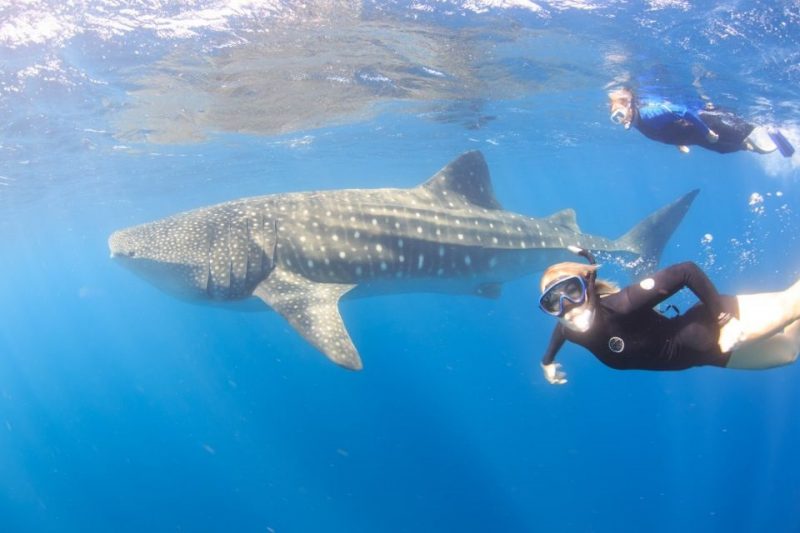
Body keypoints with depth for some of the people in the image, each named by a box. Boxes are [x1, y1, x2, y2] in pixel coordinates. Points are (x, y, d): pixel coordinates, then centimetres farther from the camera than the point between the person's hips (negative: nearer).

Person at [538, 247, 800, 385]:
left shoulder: (620, 306, -34)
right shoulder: (573, 333, -12)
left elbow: (687, 271, -33)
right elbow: (562, 328, 15)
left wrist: (724, 318, -32)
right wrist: (547, 360, 22)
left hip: (710, 332, -6)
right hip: (706, 350, 6)